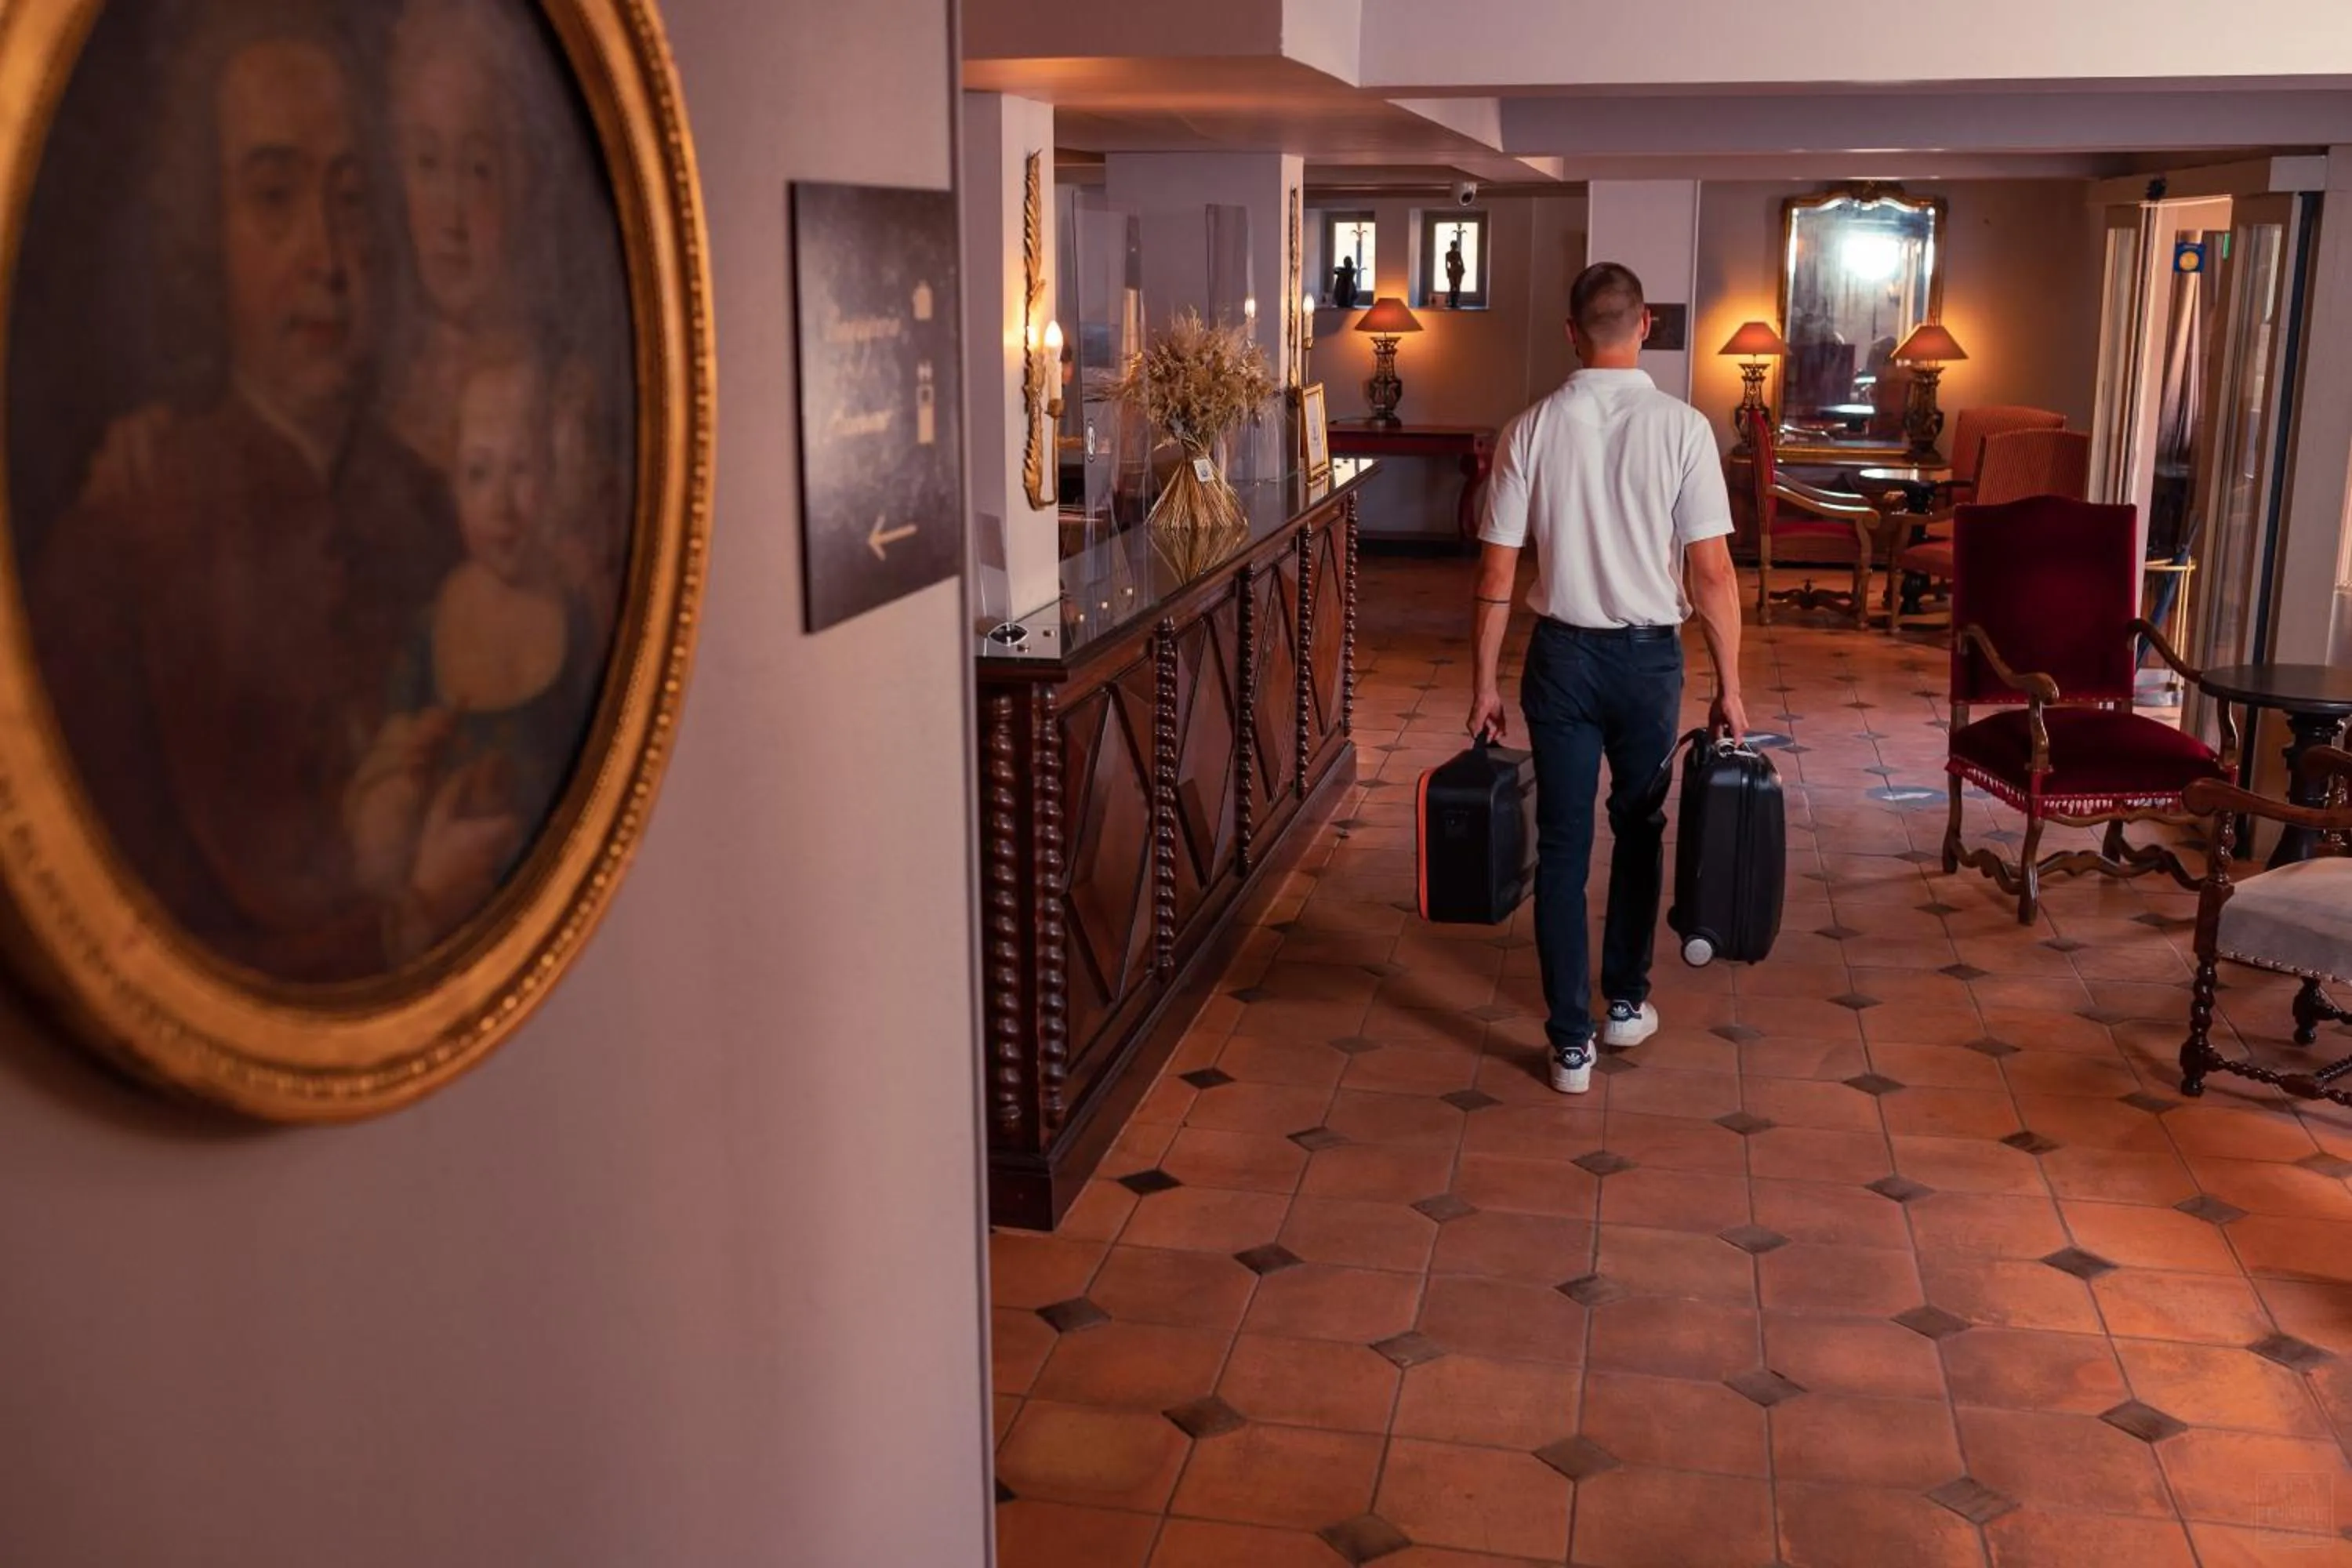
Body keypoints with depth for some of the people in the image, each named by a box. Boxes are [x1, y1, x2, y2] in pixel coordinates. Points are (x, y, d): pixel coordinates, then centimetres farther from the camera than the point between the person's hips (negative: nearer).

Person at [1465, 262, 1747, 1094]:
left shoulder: (1530, 430, -7)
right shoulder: (1682, 427, -10)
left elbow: (1497, 573, -6)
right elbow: (1712, 571, -11)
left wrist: (1484, 684, 3)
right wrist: (1729, 686, -2)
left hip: (1562, 654, 0)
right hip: (1650, 654, 0)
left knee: (1563, 846, 5)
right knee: (1639, 828, 20)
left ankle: (1571, 1041, 6)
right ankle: (1627, 1001, 31)